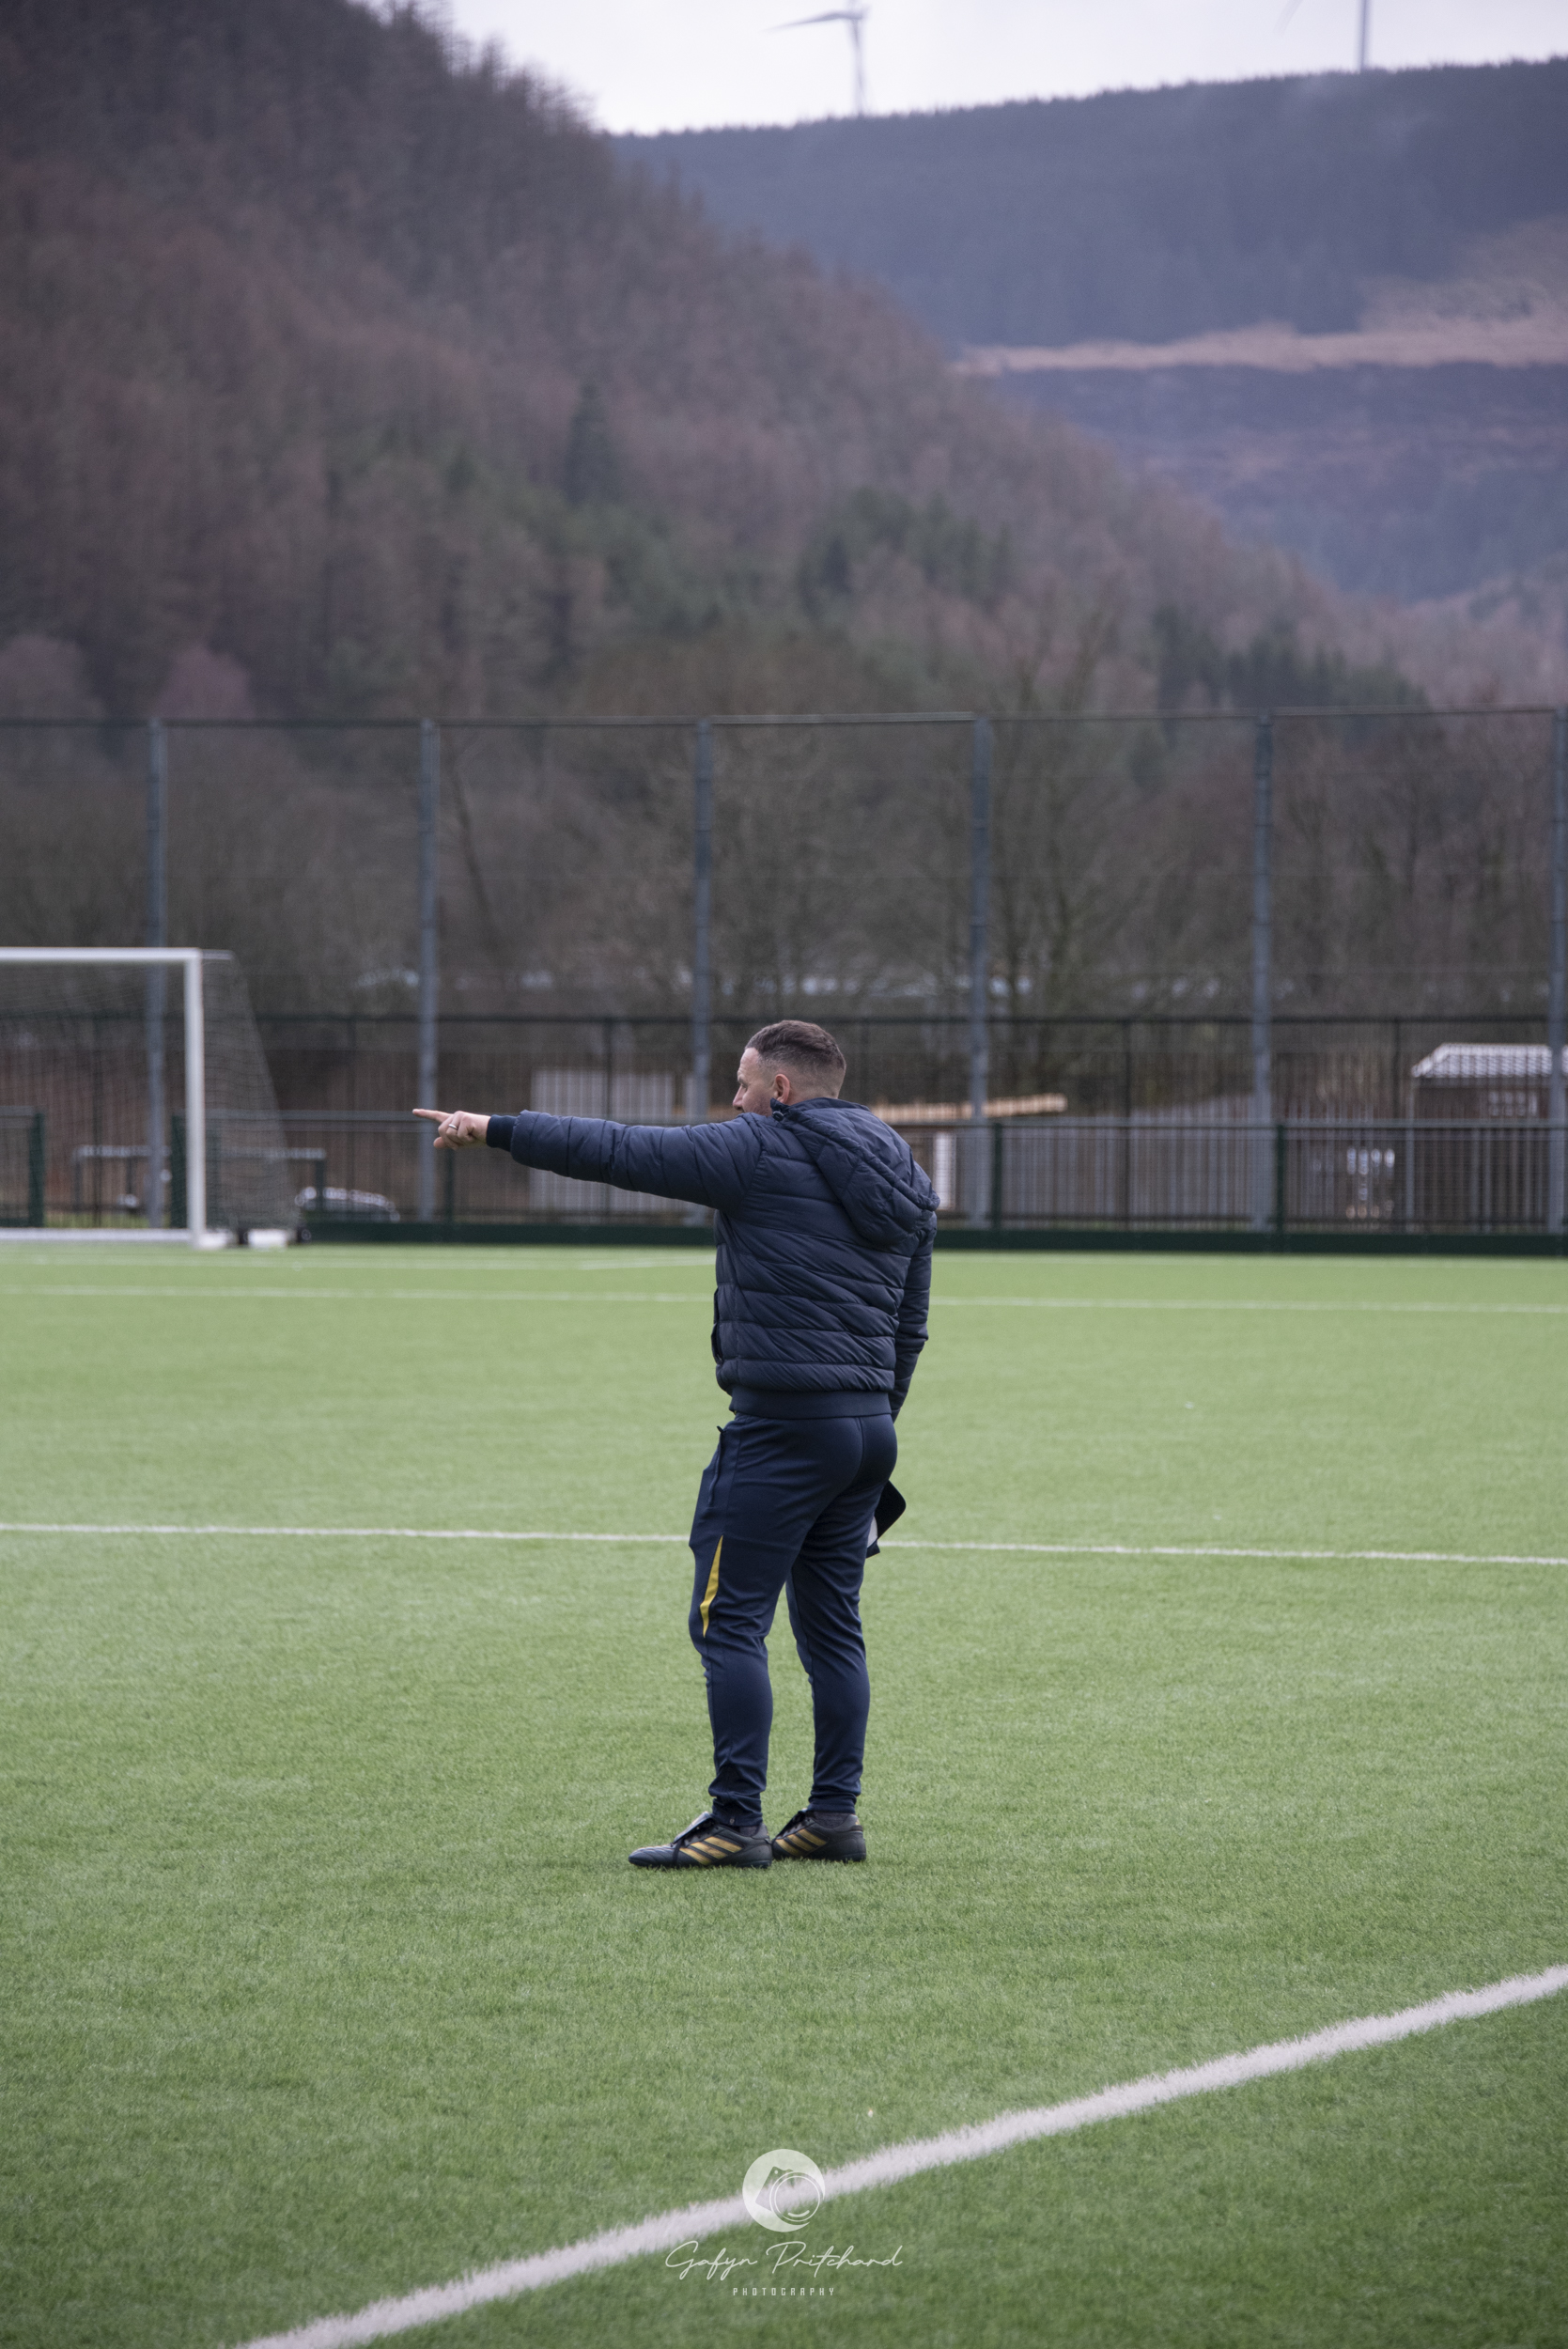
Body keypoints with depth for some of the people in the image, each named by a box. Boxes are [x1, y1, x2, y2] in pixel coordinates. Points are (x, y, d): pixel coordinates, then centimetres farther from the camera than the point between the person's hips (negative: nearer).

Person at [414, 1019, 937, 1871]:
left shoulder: (761, 1151, -8)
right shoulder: (903, 1179, 16)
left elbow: (619, 1151, -8)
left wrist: (495, 1130, -3)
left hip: (782, 1422, -8)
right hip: (867, 1430, 8)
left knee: (728, 1622, -5)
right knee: (831, 1623, 13)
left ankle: (735, 1822, -9)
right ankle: (834, 1812, 12)